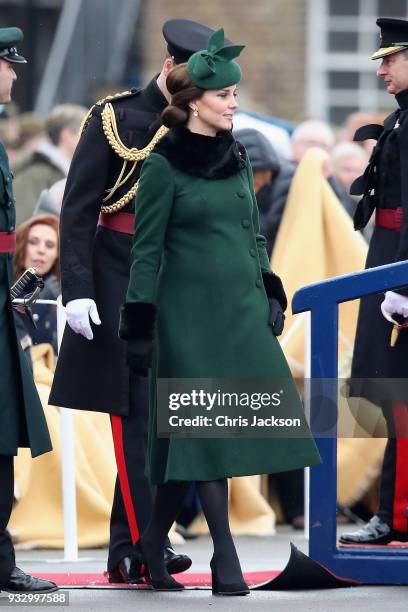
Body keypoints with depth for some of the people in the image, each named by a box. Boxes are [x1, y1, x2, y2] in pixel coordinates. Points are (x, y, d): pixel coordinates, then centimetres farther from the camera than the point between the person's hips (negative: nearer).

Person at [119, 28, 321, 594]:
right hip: (191, 312, -6)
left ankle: (153, 542, 18)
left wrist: (271, 293, 8)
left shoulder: (237, 159, 11)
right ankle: (226, 566, -7)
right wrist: (138, 327, -9)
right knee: (207, 431, -7)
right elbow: (146, 250, -6)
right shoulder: (164, 165, -6)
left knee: (194, 436, 4)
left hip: (242, 309, 6)